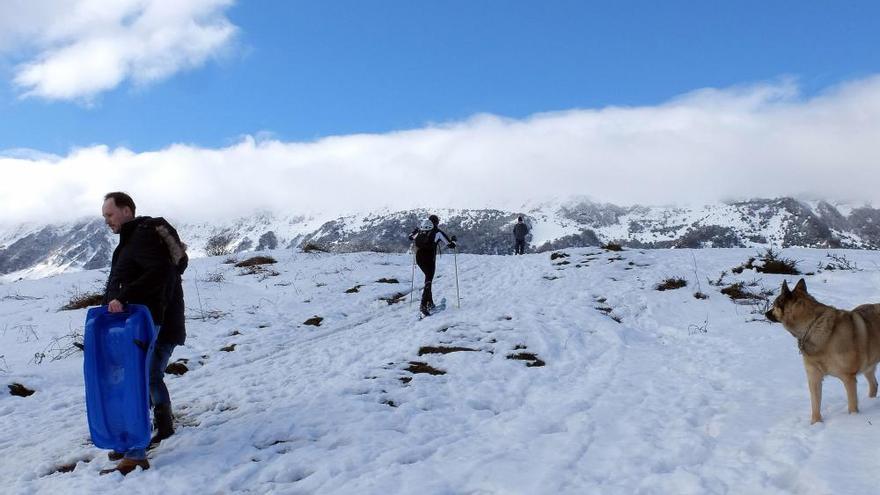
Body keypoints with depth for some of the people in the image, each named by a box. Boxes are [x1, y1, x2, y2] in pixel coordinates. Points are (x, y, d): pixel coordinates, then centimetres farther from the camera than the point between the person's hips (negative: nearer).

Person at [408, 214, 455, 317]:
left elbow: (410, 237, 30)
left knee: (428, 278, 22)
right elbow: (450, 245, 4)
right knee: (428, 281, -5)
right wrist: (453, 240, 27)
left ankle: (430, 303, 22)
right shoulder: (438, 232, 2)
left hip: (419, 258, 5)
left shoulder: (420, 230, 13)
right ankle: (423, 305, -20)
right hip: (429, 258, -5)